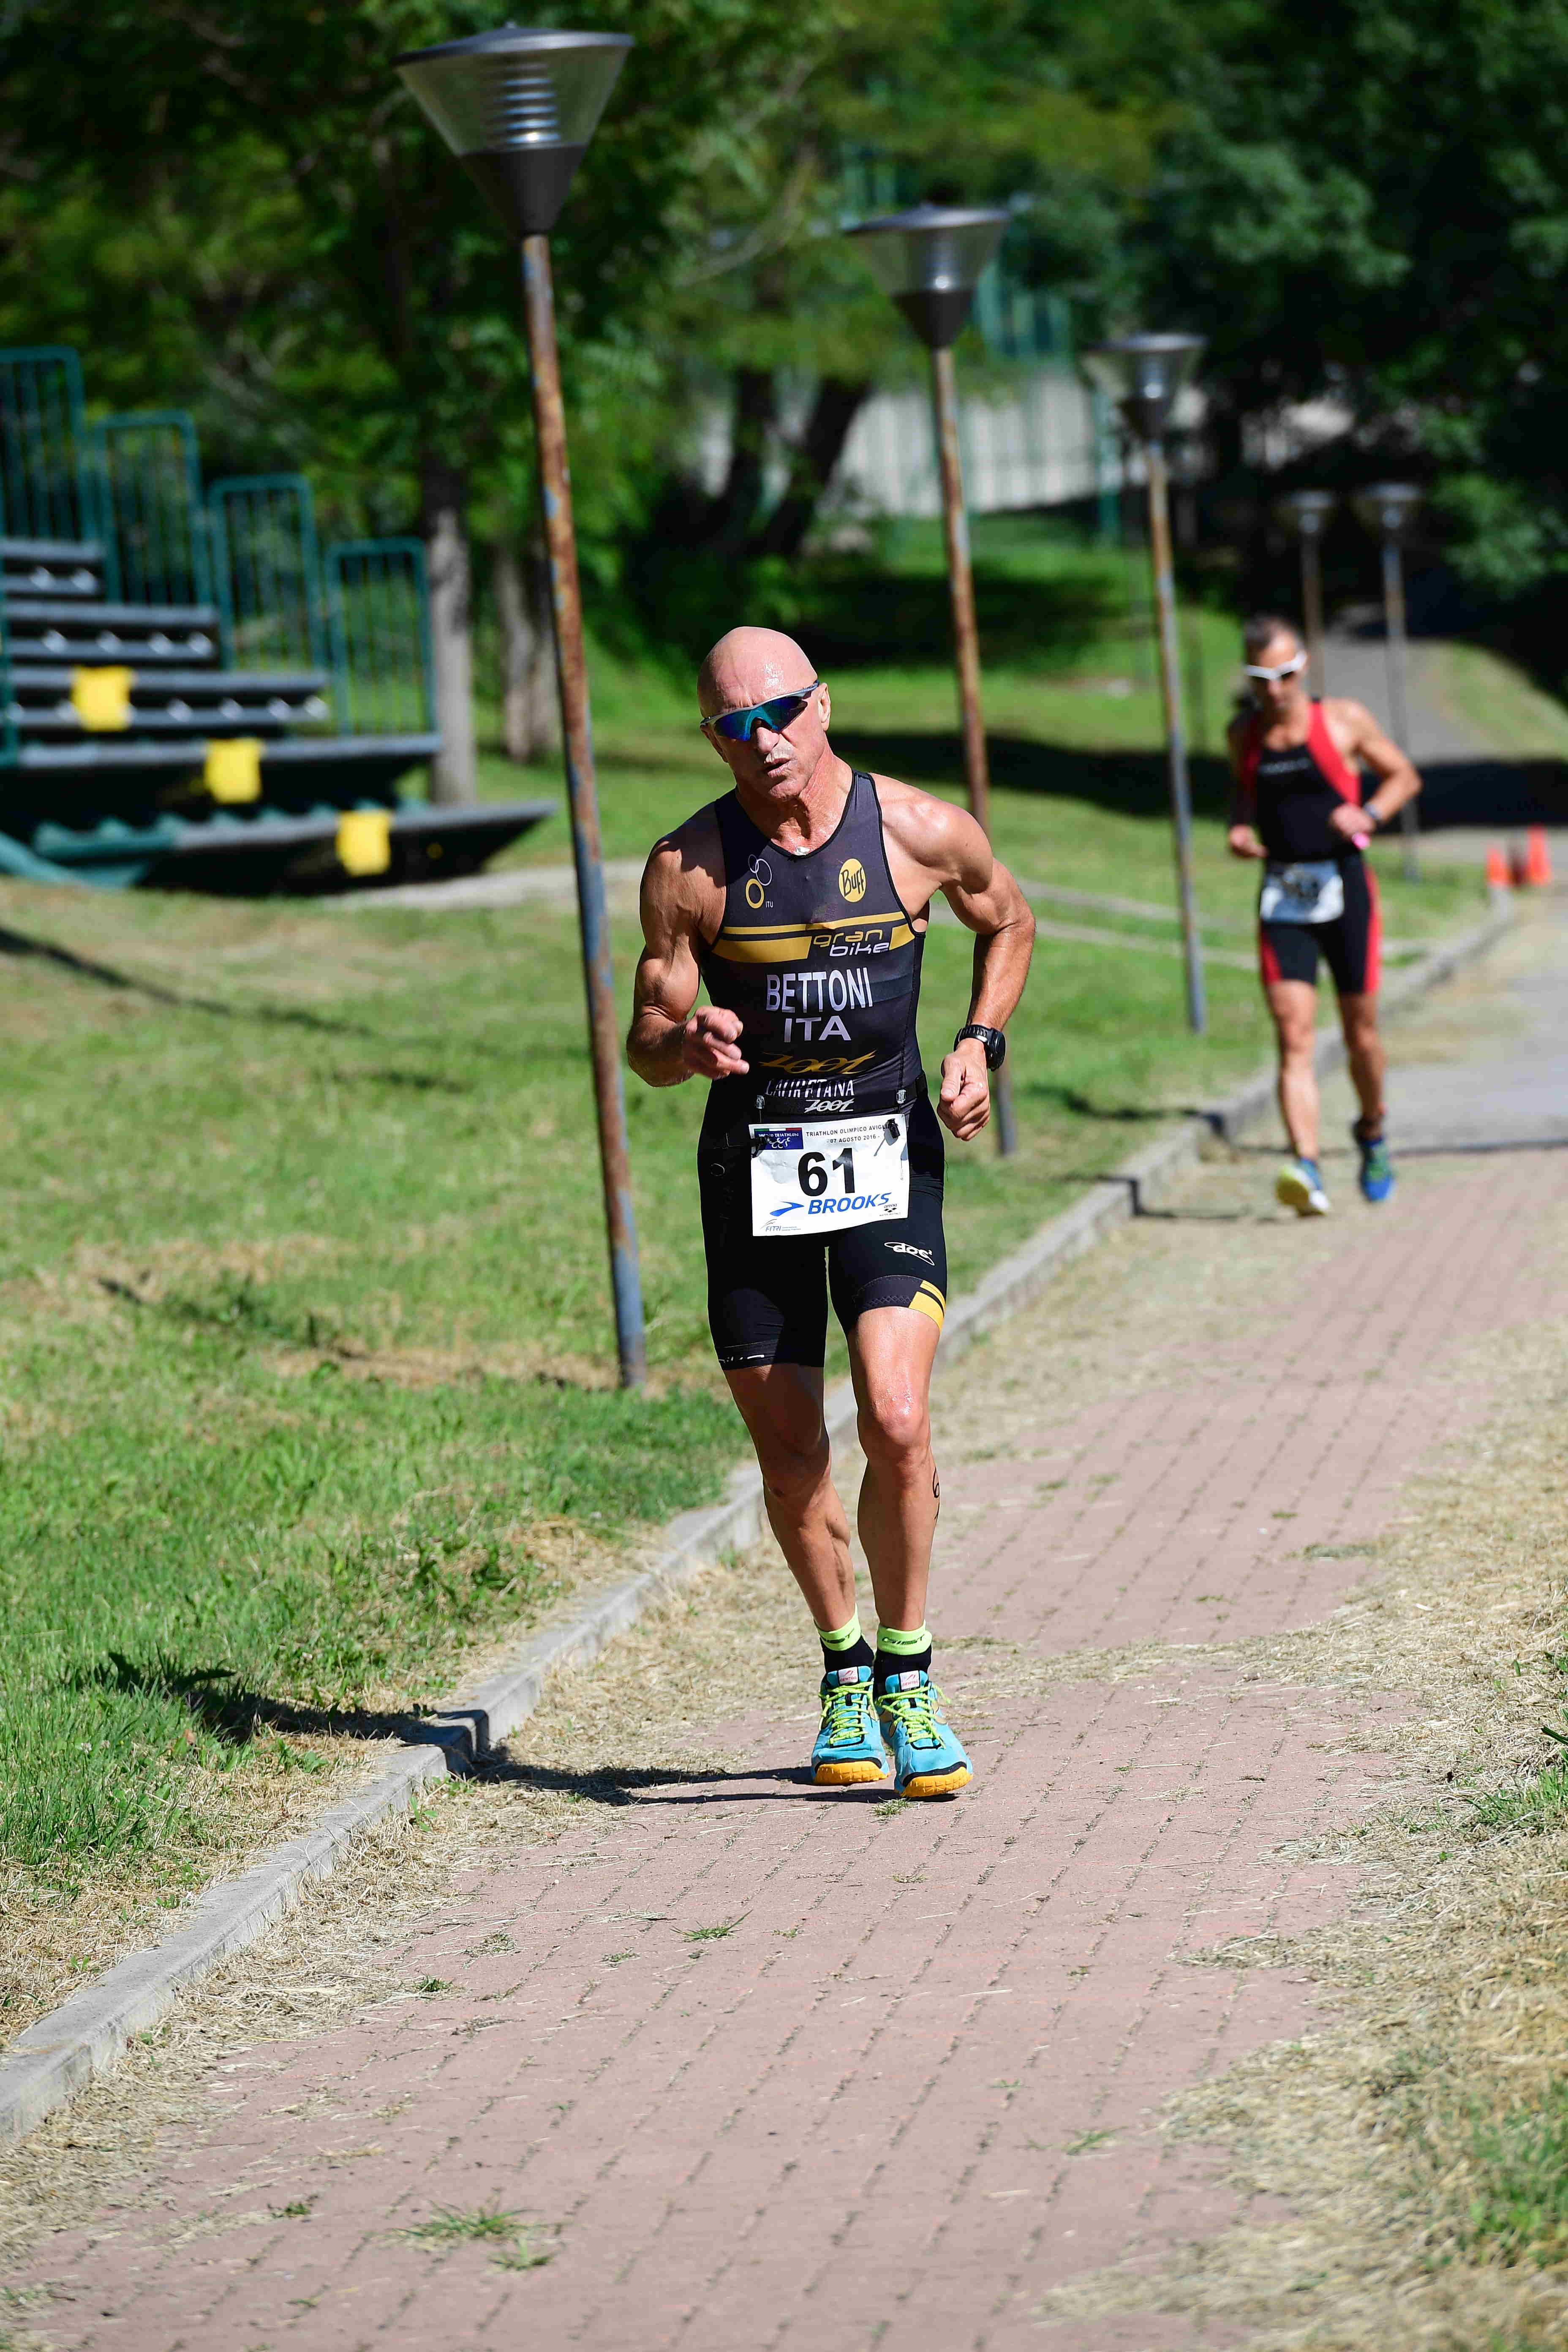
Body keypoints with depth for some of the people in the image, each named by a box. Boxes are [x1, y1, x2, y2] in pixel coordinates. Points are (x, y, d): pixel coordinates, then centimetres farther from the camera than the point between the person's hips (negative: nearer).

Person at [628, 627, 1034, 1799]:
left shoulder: (922, 833, -5)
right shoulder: (689, 867, -5)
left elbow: (1009, 922, 16)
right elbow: (649, 1043, 1)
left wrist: (981, 1043, 0)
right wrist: (692, 1042, -23)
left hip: (886, 1154, -1)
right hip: (752, 1168, 1)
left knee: (897, 1421, -18)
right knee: (791, 1456, 6)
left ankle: (907, 1676, 1)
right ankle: (843, 1666, 30)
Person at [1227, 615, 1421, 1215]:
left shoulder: (1344, 720, -1)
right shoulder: (1245, 733, 7)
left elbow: (1404, 776, 8)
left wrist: (1370, 815, -11)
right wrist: (1238, 827, 4)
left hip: (1344, 888, -1)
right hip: (1281, 896, 1)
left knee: (1361, 1033, 9)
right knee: (1294, 1038, -12)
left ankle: (1371, 1133, 37)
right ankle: (1305, 1167, -22)